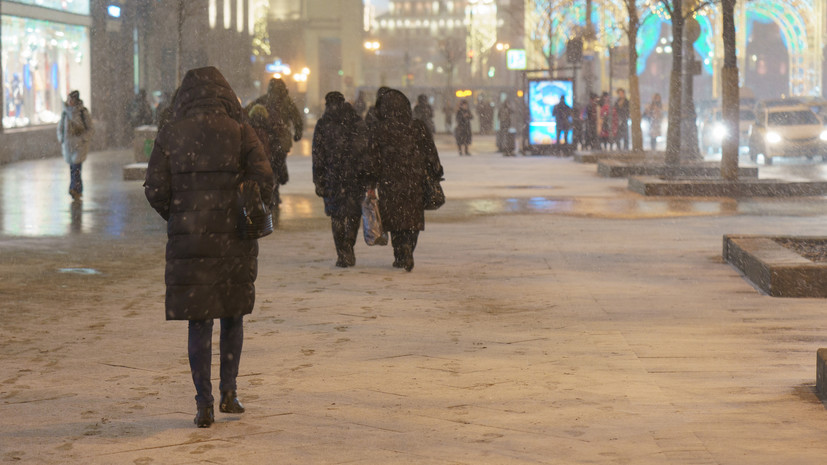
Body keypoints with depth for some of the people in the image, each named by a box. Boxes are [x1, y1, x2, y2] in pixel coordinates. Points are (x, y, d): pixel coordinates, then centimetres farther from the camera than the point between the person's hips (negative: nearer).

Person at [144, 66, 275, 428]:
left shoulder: (170, 134, -1)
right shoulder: (240, 132, -2)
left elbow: (155, 189, -5)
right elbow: (264, 182, -9)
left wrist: (177, 218, 12)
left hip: (188, 238, 0)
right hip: (234, 237, 0)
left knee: (199, 321, 6)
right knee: (233, 314, 18)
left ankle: (204, 404, 3)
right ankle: (228, 392, 16)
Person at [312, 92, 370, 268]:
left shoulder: (323, 125, -1)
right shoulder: (358, 122, 5)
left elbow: (318, 156, -2)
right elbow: (368, 150, 5)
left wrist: (318, 181, 2)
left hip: (334, 176, -2)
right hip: (358, 176, 2)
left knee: (337, 216, 6)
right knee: (354, 214, 13)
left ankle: (343, 255, 1)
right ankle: (348, 250, 10)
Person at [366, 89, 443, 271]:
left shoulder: (379, 130, -4)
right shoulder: (418, 127, -2)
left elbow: (373, 159, 0)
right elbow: (430, 152, 3)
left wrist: (371, 182, 7)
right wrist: (436, 174, 13)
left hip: (389, 183, -1)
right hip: (415, 181, 1)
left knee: (394, 218, 11)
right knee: (413, 218, 7)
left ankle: (400, 257, 9)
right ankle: (407, 252, -12)